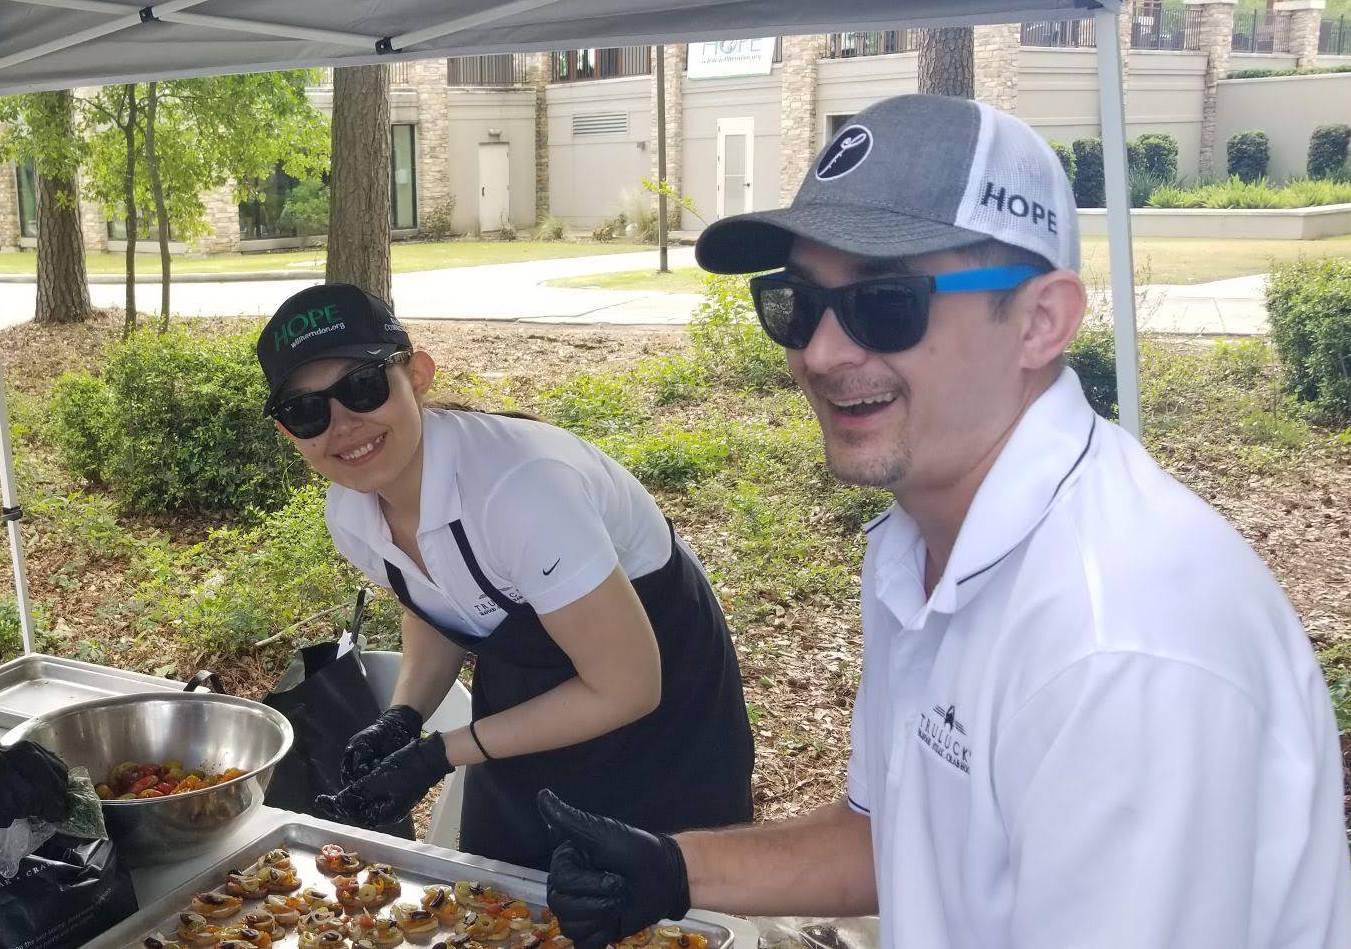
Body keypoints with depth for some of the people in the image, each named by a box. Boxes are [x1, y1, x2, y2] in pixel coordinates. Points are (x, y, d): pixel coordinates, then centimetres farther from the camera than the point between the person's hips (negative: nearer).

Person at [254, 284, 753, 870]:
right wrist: (402, 720, -10)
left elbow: (626, 689, -28)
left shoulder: (518, 486, -36)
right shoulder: (349, 514, -13)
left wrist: (439, 755, -24)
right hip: (528, 713, 6)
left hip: (660, 717, -6)